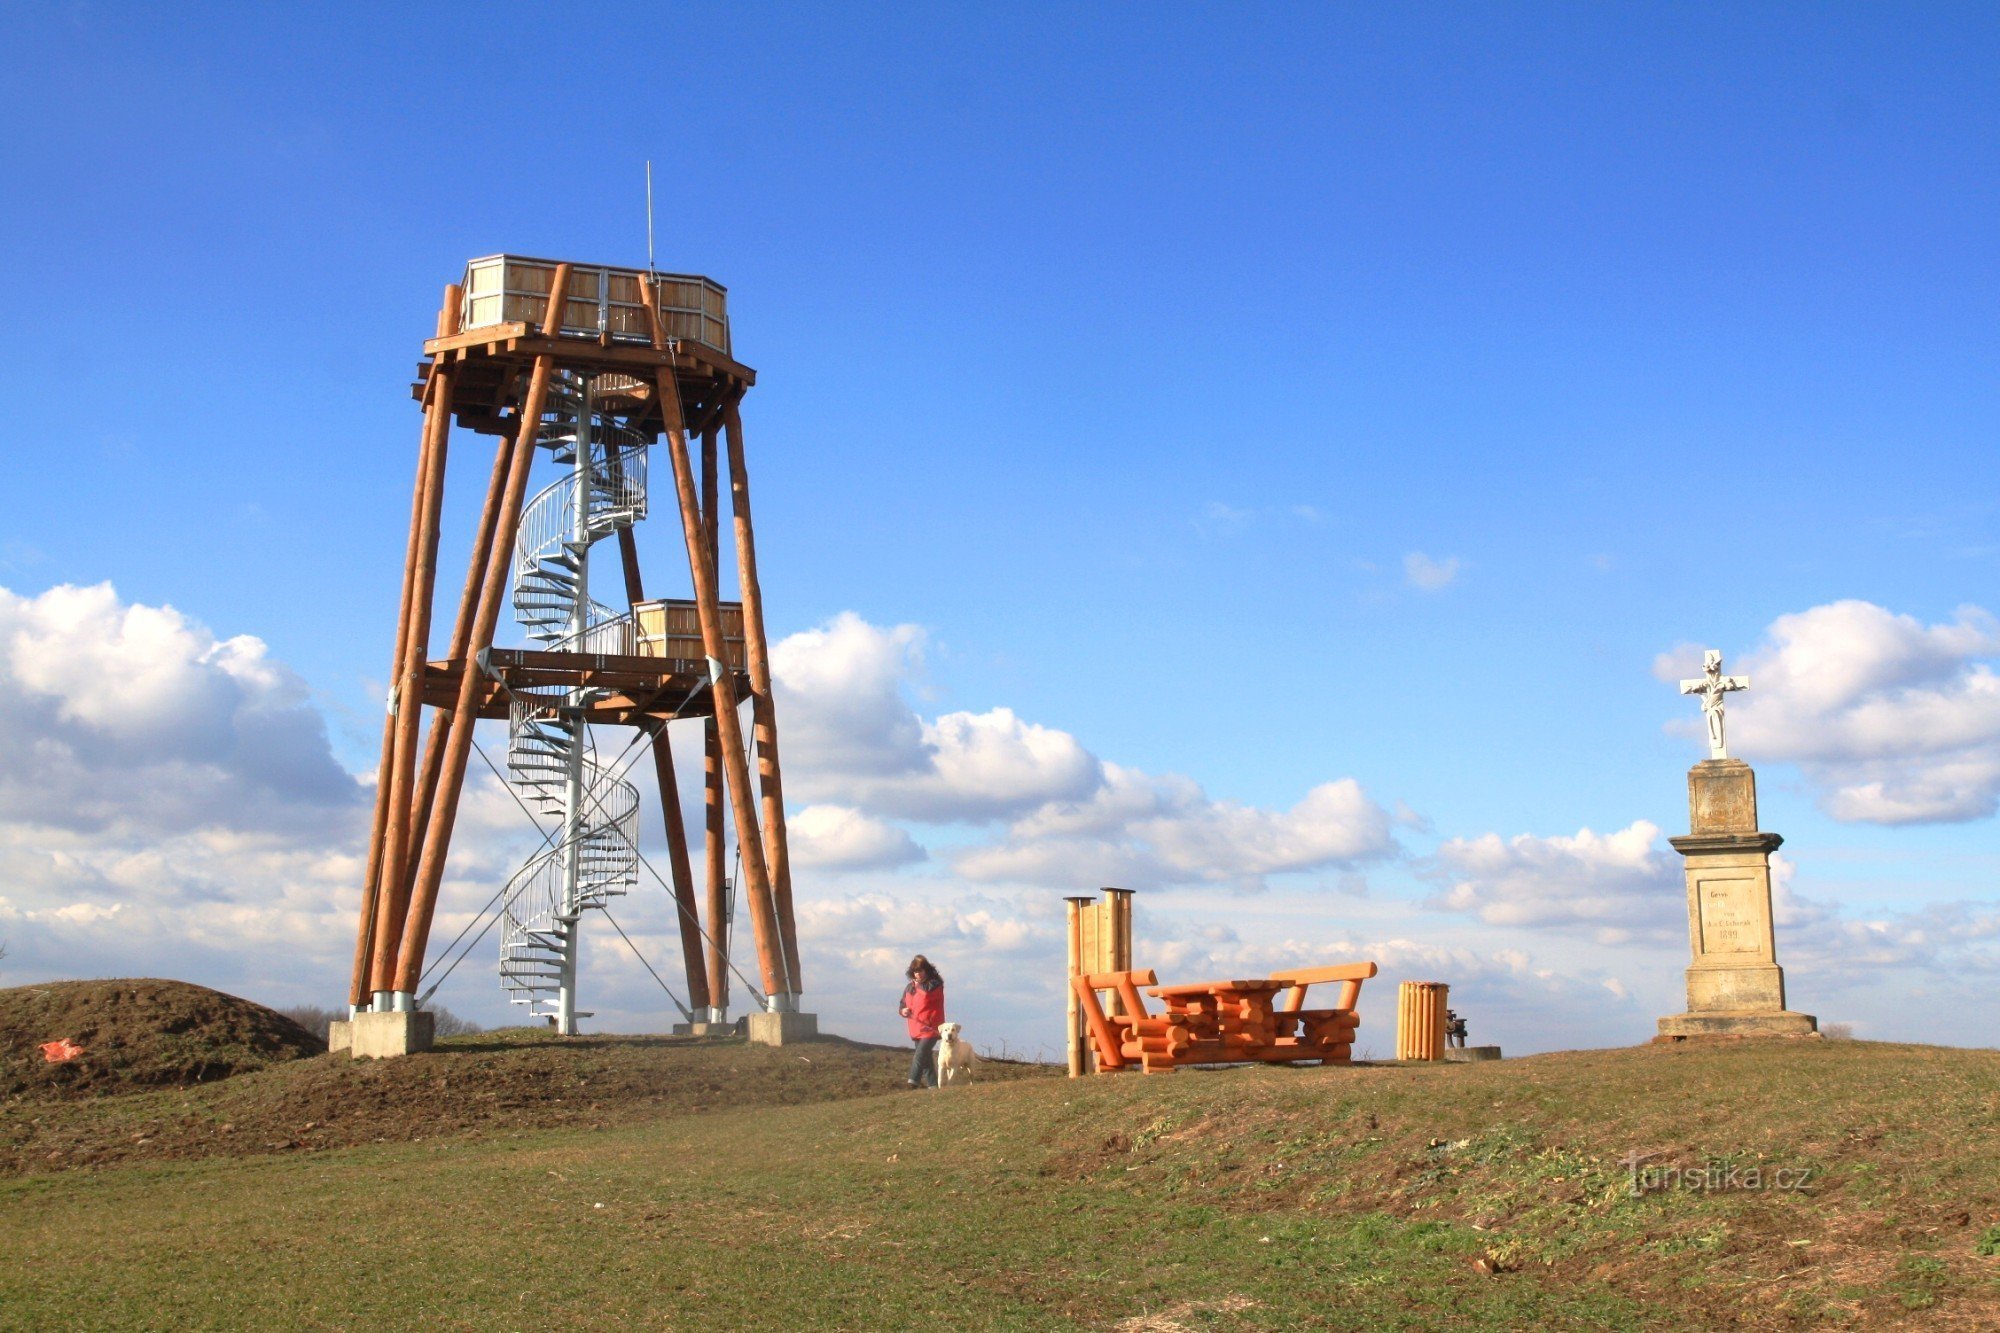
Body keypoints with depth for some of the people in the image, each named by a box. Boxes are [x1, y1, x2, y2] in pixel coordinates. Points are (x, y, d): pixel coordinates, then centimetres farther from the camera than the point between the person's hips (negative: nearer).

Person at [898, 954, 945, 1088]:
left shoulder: (935, 983, -4)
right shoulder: (909, 987, 14)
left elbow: (929, 993, -26)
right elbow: (902, 1005, 22)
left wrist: (919, 984, -6)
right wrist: (903, 1010, -3)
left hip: (930, 1028, -7)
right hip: (916, 1029, 7)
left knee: (921, 1054, -23)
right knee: (926, 1057, 11)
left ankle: (914, 1080, -33)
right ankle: (932, 1084, 17)